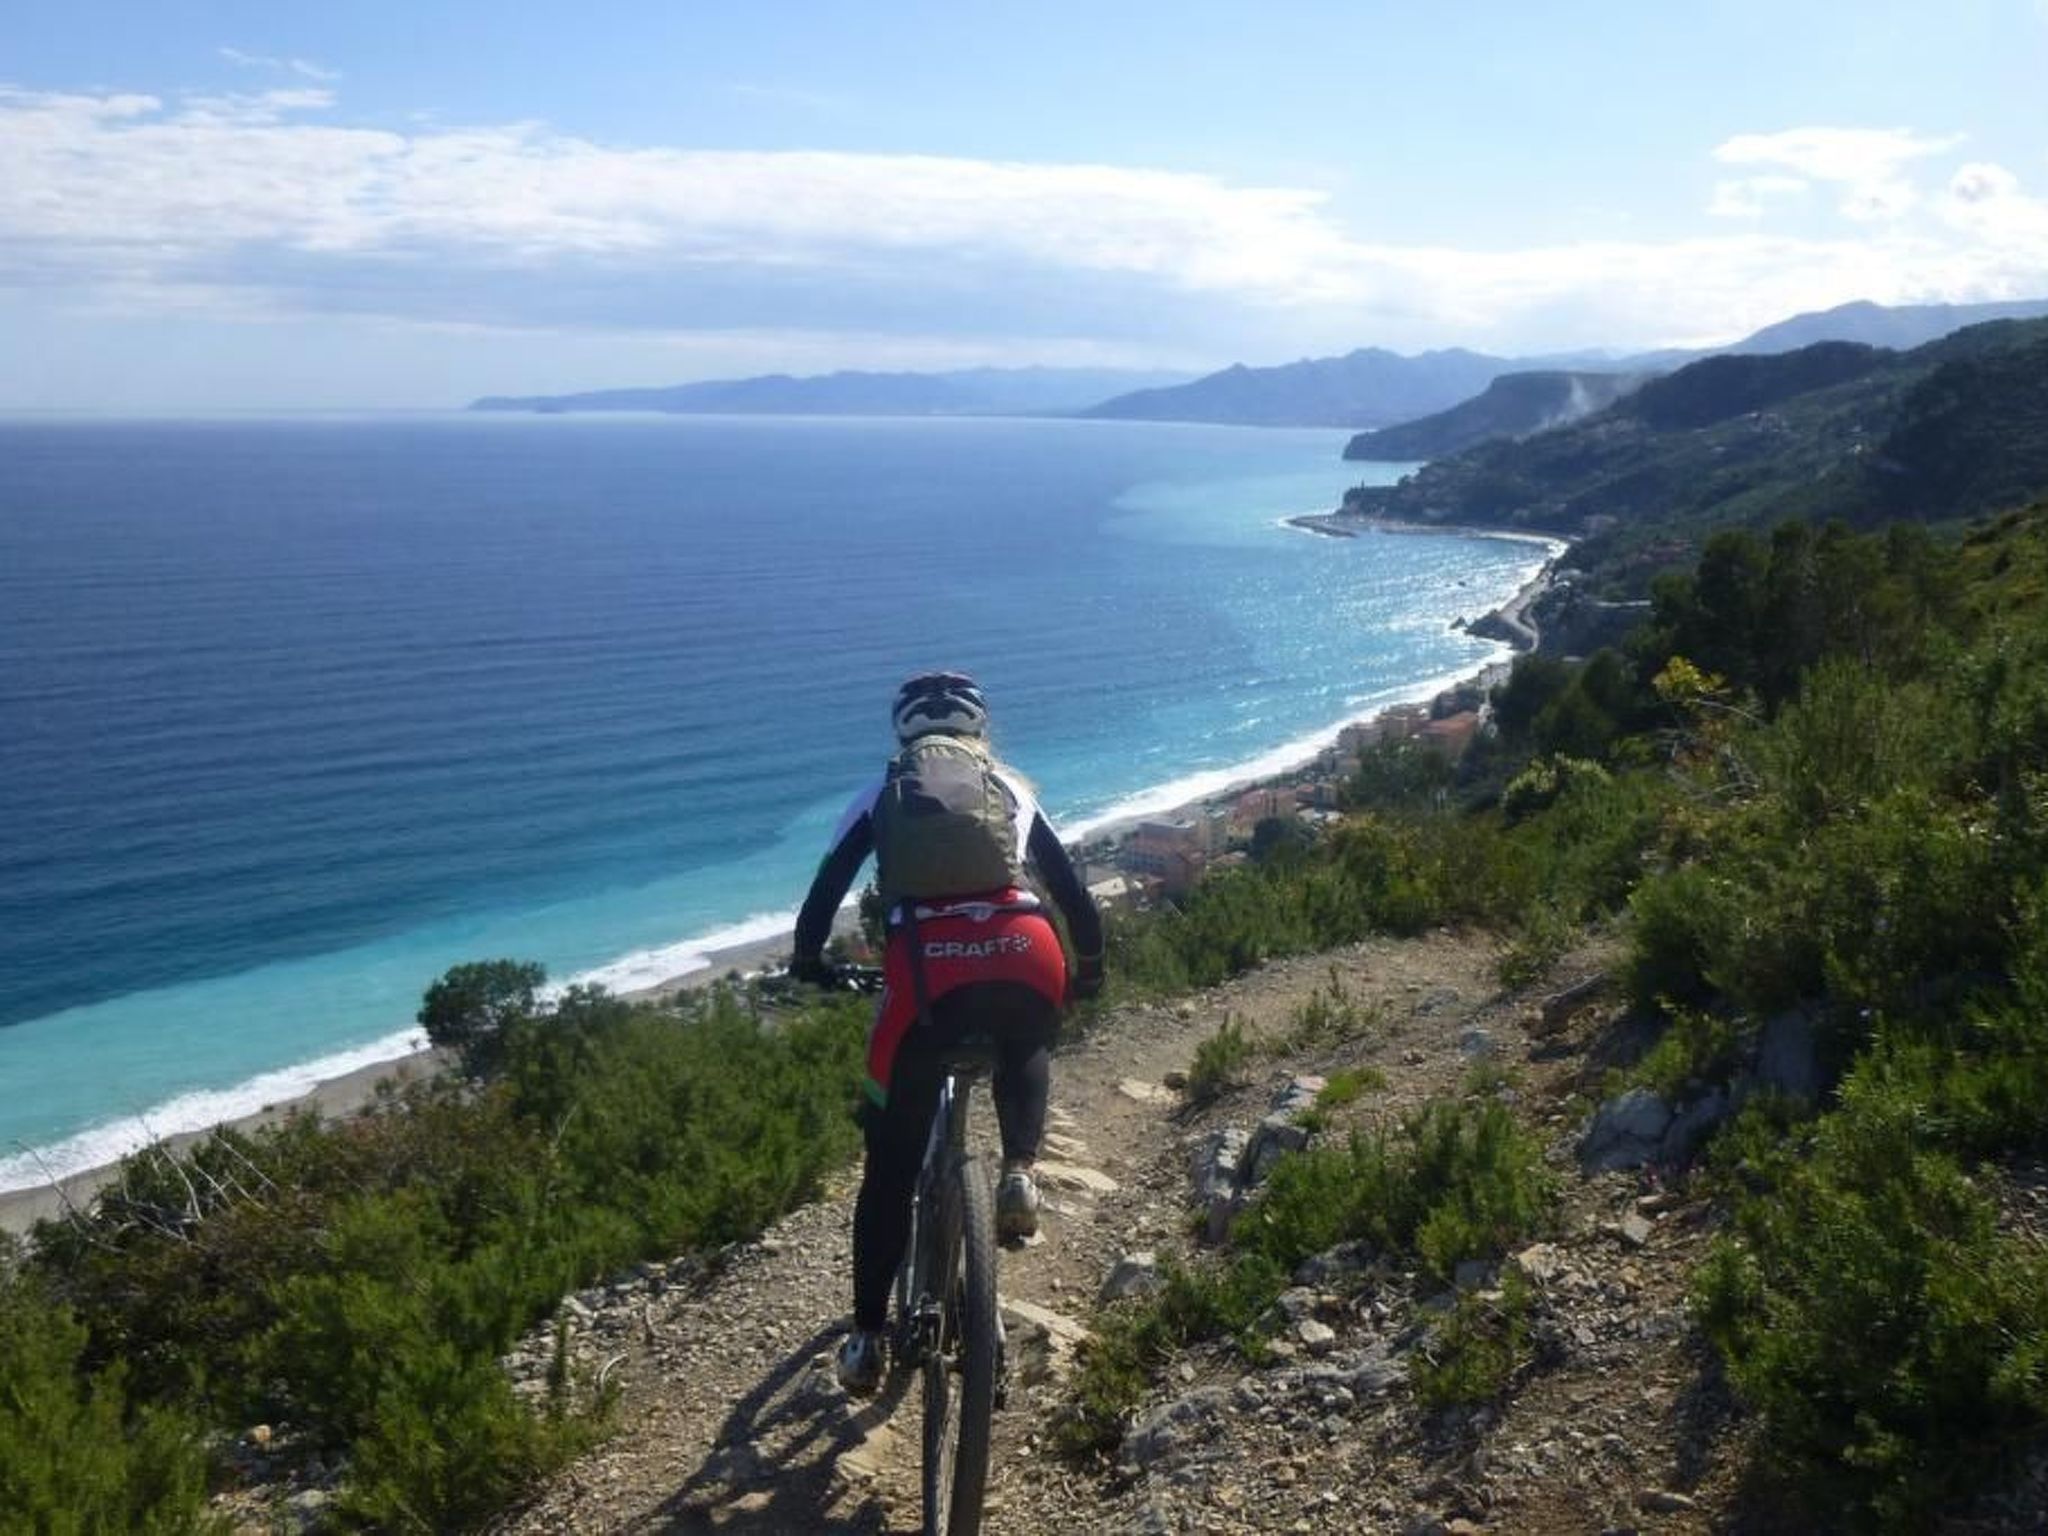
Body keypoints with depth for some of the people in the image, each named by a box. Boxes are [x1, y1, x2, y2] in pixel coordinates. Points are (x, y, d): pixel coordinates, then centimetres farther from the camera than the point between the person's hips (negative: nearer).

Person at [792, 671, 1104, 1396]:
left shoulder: (882, 792, 24)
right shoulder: (1011, 787, 27)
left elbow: (828, 884, 20)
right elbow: (1070, 886, 26)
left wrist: (808, 957, 36)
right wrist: (1090, 967, 40)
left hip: (926, 967, -1)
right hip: (1024, 957, 1)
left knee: (891, 1165, 14)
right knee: (1027, 1047, 38)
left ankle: (866, 1341, 18)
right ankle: (1019, 1172, 12)